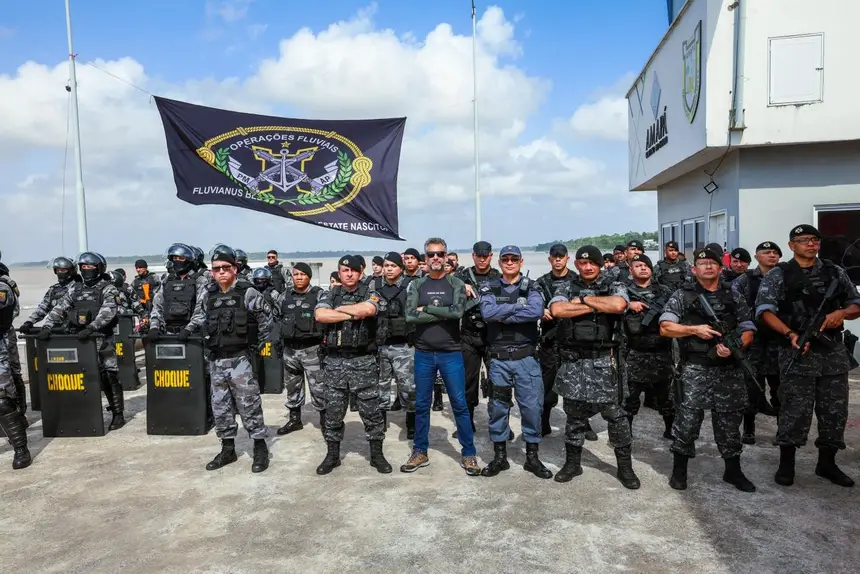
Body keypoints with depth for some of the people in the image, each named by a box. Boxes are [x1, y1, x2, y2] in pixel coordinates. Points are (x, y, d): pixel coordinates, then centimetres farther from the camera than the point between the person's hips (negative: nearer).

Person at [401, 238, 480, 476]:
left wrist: (426, 308, -13)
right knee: (421, 404, 11)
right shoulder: (416, 285, 3)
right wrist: (444, 313, -14)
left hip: (451, 353, -1)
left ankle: (468, 454, 16)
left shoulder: (456, 284, 1)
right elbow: (410, 316, -12)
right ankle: (420, 452, 24)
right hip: (423, 353, 2)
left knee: (460, 405, 4)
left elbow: (458, 311, -18)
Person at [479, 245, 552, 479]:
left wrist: (504, 316, -15)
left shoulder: (532, 288, 3)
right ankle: (499, 457, 22)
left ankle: (532, 457, 19)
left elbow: (537, 311, -18)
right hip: (498, 359, 1)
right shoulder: (489, 289, 5)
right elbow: (487, 313, -15)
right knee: (498, 407, 9)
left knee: (532, 406, 3)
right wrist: (519, 306, -15)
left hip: (526, 357, 0)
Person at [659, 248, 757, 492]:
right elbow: (665, 328, -3)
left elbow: (748, 331, 8)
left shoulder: (734, 297, 11)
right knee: (687, 419, -2)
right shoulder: (682, 296, 2)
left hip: (729, 369, 3)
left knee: (730, 420, 10)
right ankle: (679, 469, 14)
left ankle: (733, 470, 26)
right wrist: (694, 329, -14)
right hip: (694, 369, -3)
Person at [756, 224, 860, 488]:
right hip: (797, 352, -4)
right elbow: (765, 310, -11)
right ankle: (786, 464, 11)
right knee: (794, 411, -2)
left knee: (835, 410, 10)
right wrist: (790, 334, -24)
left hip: (833, 352, 4)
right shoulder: (778, 274, -1)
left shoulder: (835, 272, 12)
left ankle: (827, 463, 26)